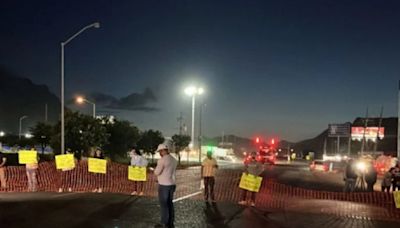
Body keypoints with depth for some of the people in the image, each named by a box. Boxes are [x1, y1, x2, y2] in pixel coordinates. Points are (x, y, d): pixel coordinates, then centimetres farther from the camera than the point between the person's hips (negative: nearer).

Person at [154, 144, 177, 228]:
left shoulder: (162, 160, -17)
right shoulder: (174, 160, 9)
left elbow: (156, 172, -17)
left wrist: (155, 169, 5)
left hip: (164, 185, -8)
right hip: (172, 184, 8)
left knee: (164, 204, 0)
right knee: (169, 203, 14)